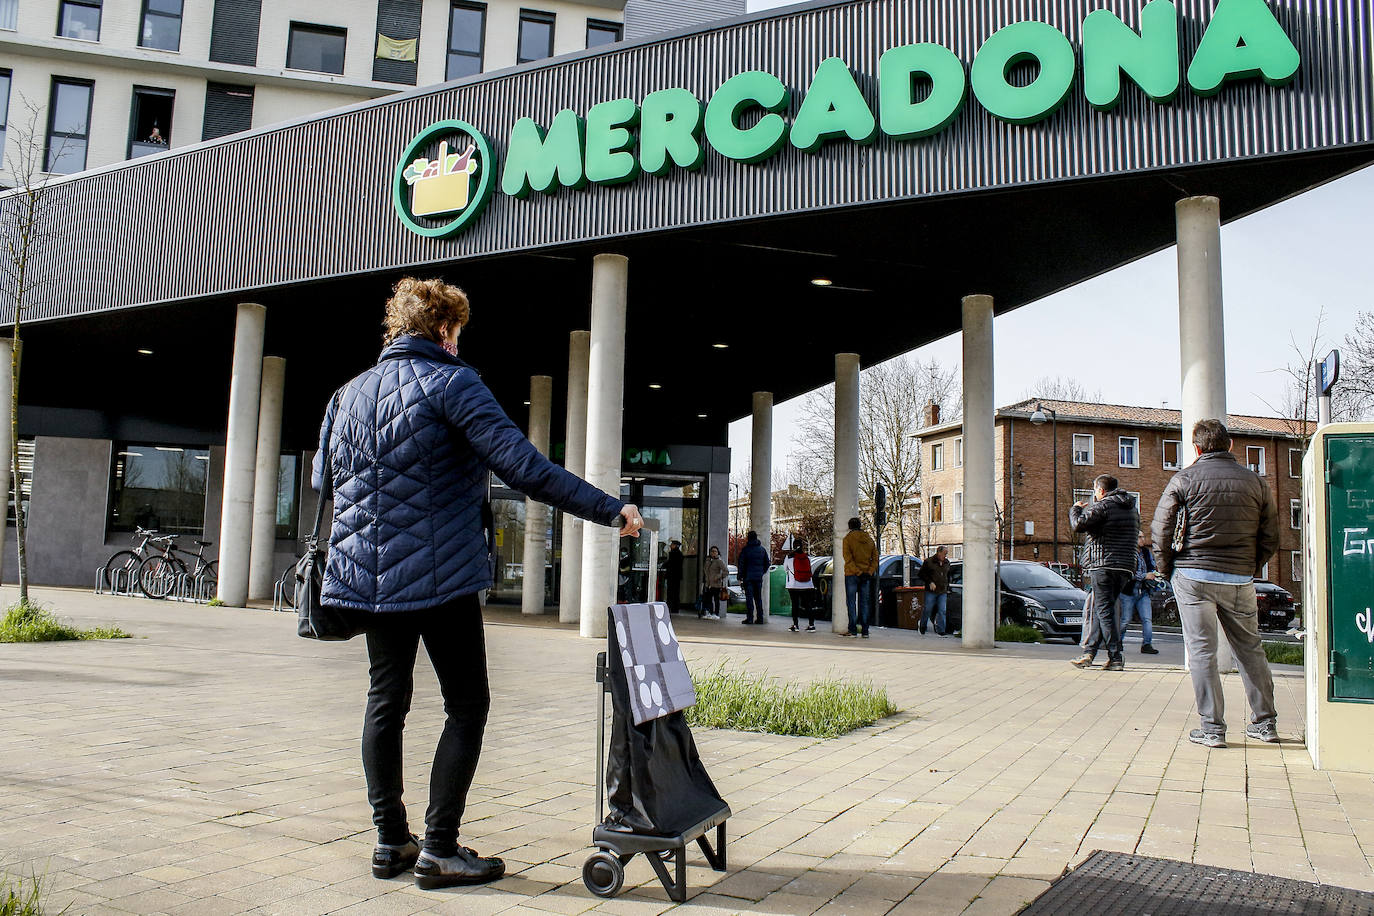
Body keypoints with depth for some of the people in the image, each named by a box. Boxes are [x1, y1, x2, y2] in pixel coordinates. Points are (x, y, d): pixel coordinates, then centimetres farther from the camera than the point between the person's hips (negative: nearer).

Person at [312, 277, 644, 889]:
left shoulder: (350, 393, 12)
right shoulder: (451, 382, -9)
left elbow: (323, 478, 22)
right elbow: (524, 467, -19)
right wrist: (611, 510, -17)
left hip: (368, 579, 7)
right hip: (440, 577, -7)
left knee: (386, 702, 14)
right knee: (466, 707, 3)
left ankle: (390, 841, 20)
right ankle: (439, 850, 3)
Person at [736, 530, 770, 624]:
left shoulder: (745, 549, -5)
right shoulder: (762, 549, 9)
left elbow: (741, 564, -5)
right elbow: (767, 563, 14)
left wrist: (740, 576, 0)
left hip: (748, 577, -4)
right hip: (759, 577, 4)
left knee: (749, 597, -3)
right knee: (758, 597, 9)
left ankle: (750, 618, -7)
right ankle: (760, 618, 8)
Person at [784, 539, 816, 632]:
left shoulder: (789, 557, -6)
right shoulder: (807, 558, 1)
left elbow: (785, 568, 9)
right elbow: (809, 571, 10)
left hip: (793, 586, -2)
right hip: (808, 586, 2)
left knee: (795, 605, 4)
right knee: (809, 605, 5)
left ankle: (795, 625, 5)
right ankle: (811, 625, 1)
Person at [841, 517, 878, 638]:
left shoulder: (847, 539, -4)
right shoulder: (869, 540, 10)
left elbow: (848, 559, -14)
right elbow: (875, 558, 4)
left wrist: (858, 572, -15)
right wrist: (869, 572, -3)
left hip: (852, 575, -4)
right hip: (866, 576, 4)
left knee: (851, 603, 1)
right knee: (864, 603, 8)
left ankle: (853, 630, -3)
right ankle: (864, 631, 6)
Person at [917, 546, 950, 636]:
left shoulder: (947, 563, 13)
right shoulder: (928, 561, -2)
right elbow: (921, 574, 0)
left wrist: (947, 588, 17)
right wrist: (930, 582, -9)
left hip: (943, 592, 4)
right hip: (931, 591, -4)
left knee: (942, 611, -4)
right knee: (927, 610, 0)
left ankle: (940, 631, -2)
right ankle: (922, 626, 21)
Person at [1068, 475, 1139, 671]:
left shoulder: (1103, 506, -8)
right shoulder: (1132, 508, 17)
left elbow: (1078, 524, -17)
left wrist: (1075, 508, 4)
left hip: (1103, 565, -8)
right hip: (1126, 566, 8)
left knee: (1105, 611, -5)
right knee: (1104, 609, 12)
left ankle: (1116, 658, -9)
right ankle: (1089, 652, 13)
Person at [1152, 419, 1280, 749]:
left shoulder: (1184, 479, -3)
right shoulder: (1255, 481, 5)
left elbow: (1161, 528, -5)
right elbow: (1270, 537, 7)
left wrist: (1167, 568, 7)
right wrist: (1251, 568, 18)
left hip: (1193, 576, -3)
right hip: (1241, 580, 3)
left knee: (1202, 650, 1)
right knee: (1250, 649, 15)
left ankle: (1212, 727, 2)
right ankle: (1265, 722, 24)